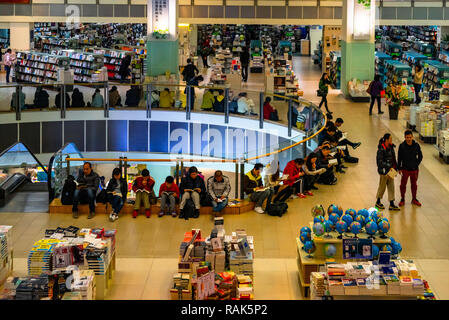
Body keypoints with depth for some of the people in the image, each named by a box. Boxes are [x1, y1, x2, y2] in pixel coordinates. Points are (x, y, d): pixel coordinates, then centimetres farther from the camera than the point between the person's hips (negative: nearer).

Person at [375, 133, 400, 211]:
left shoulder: (391, 147, 6)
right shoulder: (381, 149, -19)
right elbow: (380, 161, -22)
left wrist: (395, 167, 13)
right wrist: (389, 167, -27)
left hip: (390, 170, 8)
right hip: (383, 171, -8)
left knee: (391, 187, 7)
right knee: (382, 187, 7)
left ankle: (392, 204, 11)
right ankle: (378, 202, 26)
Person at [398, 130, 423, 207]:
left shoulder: (416, 145, -6)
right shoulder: (402, 146, -10)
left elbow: (420, 156, 7)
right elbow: (399, 158, -1)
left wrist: (417, 164, -1)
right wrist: (399, 168, -1)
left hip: (414, 169, 1)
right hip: (405, 169, -1)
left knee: (414, 185, 13)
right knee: (403, 185, 6)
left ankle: (414, 199, 27)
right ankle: (402, 199, 21)